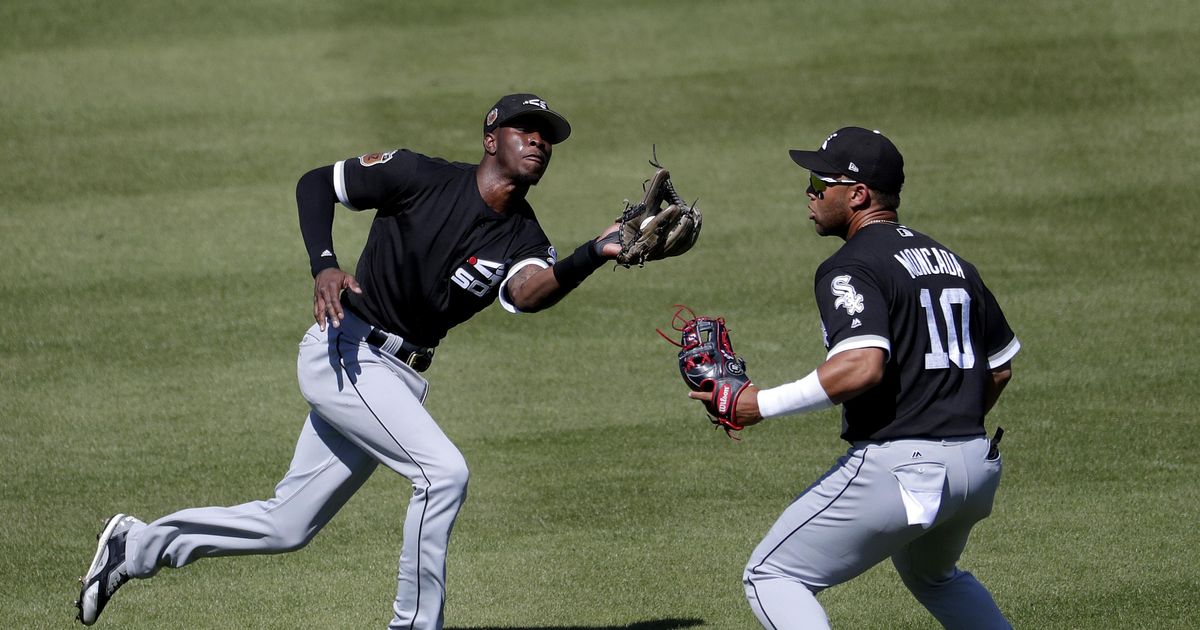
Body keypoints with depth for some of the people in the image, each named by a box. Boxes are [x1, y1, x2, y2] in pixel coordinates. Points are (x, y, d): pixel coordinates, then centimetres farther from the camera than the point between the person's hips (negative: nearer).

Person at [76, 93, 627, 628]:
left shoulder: (523, 240, -1)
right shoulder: (422, 177, -11)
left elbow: (529, 292, -24)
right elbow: (315, 182, -4)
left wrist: (597, 254, -42)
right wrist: (323, 265, -20)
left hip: (400, 378, 7)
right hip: (345, 351, -6)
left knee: (285, 527, 11)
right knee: (443, 470, -23)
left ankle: (136, 545, 28)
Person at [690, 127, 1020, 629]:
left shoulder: (850, 268, -9)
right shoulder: (950, 261, 17)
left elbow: (863, 366, -26)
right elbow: (1000, 366, 23)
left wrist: (762, 405, -21)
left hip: (899, 467, -9)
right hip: (978, 465, 9)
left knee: (771, 577, -1)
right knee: (932, 576, 36)